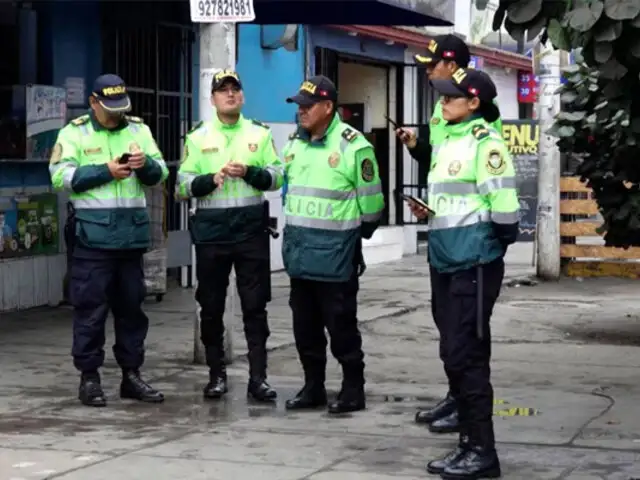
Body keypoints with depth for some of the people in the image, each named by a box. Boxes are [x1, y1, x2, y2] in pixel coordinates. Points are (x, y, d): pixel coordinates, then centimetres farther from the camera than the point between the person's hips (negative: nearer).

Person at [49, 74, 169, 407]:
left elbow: (160, 174, 11)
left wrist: (146, 163, -11)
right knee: (91, 308, -1)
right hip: (93, 235, -4)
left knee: (131, 306, 11)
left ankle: (131, 374, 20)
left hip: (132, 234, 4)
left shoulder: (138, 129, 13)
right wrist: (106, 171, -15)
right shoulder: (74, 133, 1)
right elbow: (61, 176, -9)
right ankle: (89, 377, 7)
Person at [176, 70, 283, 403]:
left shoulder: (260, 133, 7)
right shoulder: (198, 137, 5)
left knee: (255, 306, -1)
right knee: (211, 307, 6)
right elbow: (183, 186, 1)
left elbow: (276, 177, 3)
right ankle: (216, 375, 18)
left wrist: (249, 172, -14)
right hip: (211, 231, 0)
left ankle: (257, 378, 1)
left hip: (252, 230, 0)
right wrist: (211, 179, -16)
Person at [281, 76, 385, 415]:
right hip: (299, 252, 7)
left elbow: (370, 202, -7)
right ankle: (313, 387, 24)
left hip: (335, 253, -7)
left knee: (341, 324, -1)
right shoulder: (294, 143, 11)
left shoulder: (353, 146, -12)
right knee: (305, 324, 13)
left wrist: (352, 236, 1)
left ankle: (353, 389, 10)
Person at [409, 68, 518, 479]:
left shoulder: (484, 142, -11)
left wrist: (502, 239, -6)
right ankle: (469, 444, 20)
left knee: (466, 356, -8)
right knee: (457, 356, 12)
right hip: (450, 263, 9)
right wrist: (429, 211, 8)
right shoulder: (449, 143, 17)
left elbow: (503, 201, -17)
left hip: (476, 263, -9)